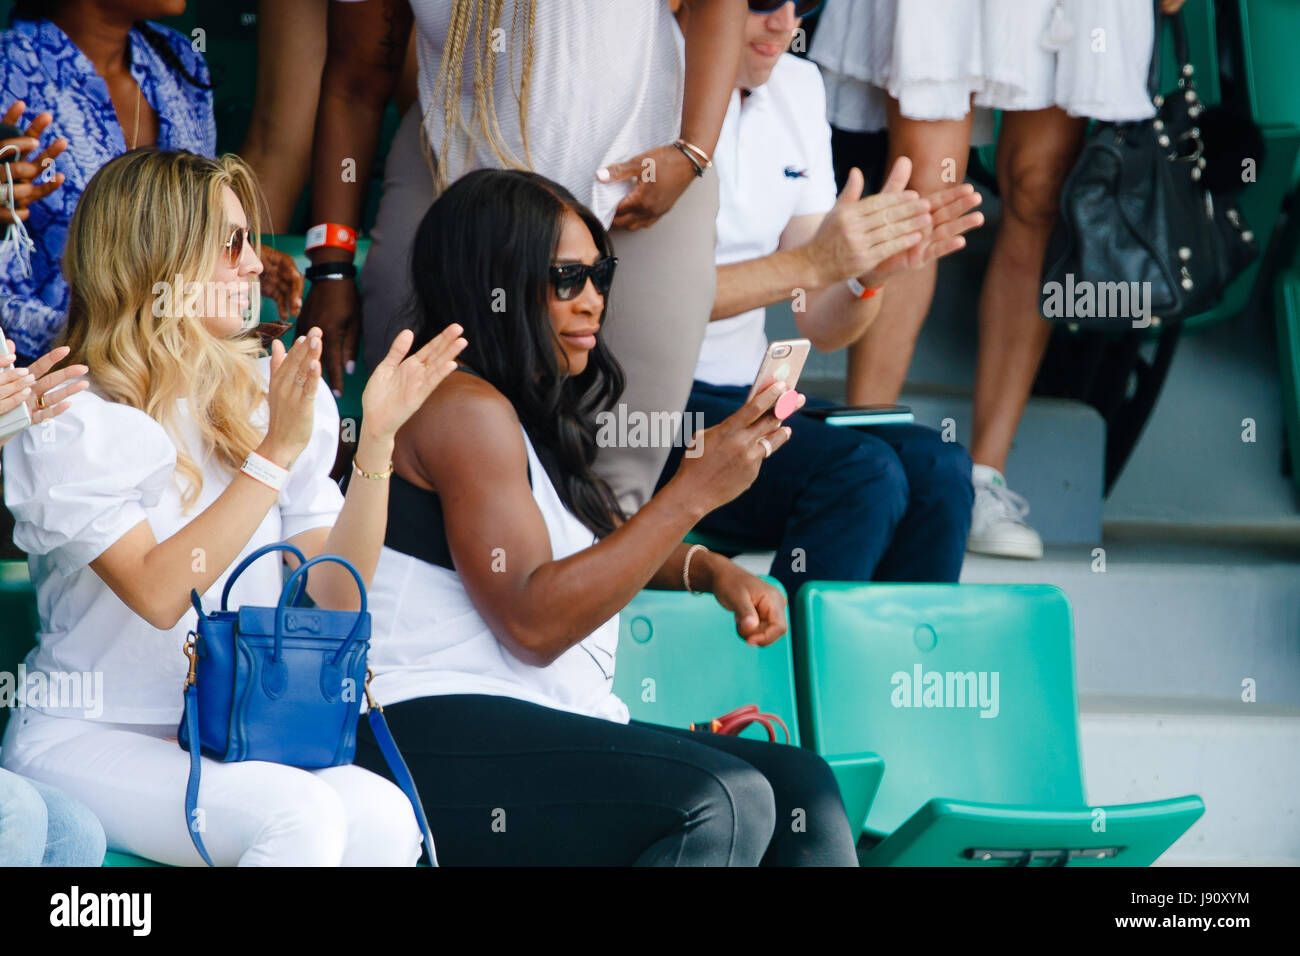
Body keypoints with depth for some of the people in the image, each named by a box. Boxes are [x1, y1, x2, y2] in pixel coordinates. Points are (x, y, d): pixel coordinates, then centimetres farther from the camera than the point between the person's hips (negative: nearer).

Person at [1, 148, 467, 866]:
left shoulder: (264, 396, 9)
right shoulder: (66, 423, -7)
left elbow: (338, 595, 3)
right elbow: (157, 593, -20)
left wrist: (377, 438, -8)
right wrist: (275, 455, -20)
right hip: (88, 737, -5)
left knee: (385, 820, -28)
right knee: (301, 814, -33)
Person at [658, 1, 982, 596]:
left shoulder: (798, 89, 12)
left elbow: (819, 329, 11)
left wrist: (874, 269, -11)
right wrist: (812, 262, -24)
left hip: (746, 394, 7)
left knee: (936, 468, -16)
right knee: (861, 473, -26)